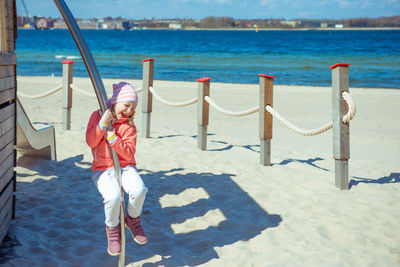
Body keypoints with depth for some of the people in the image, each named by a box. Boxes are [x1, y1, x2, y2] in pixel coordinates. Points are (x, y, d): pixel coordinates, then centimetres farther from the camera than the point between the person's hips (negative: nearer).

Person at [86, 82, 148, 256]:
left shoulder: (129, 126, 3)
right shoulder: (97, 115, 6)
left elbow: (129, 154, -9)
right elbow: (90, 142, -6)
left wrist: (112, 136, -17)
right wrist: (103, 122, -14)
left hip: (125, 167, 1)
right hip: (102, 169, -1)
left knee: (139, 190, -30)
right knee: (113, 197, -32)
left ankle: (132, 219, 2)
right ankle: (112, 228, 0)